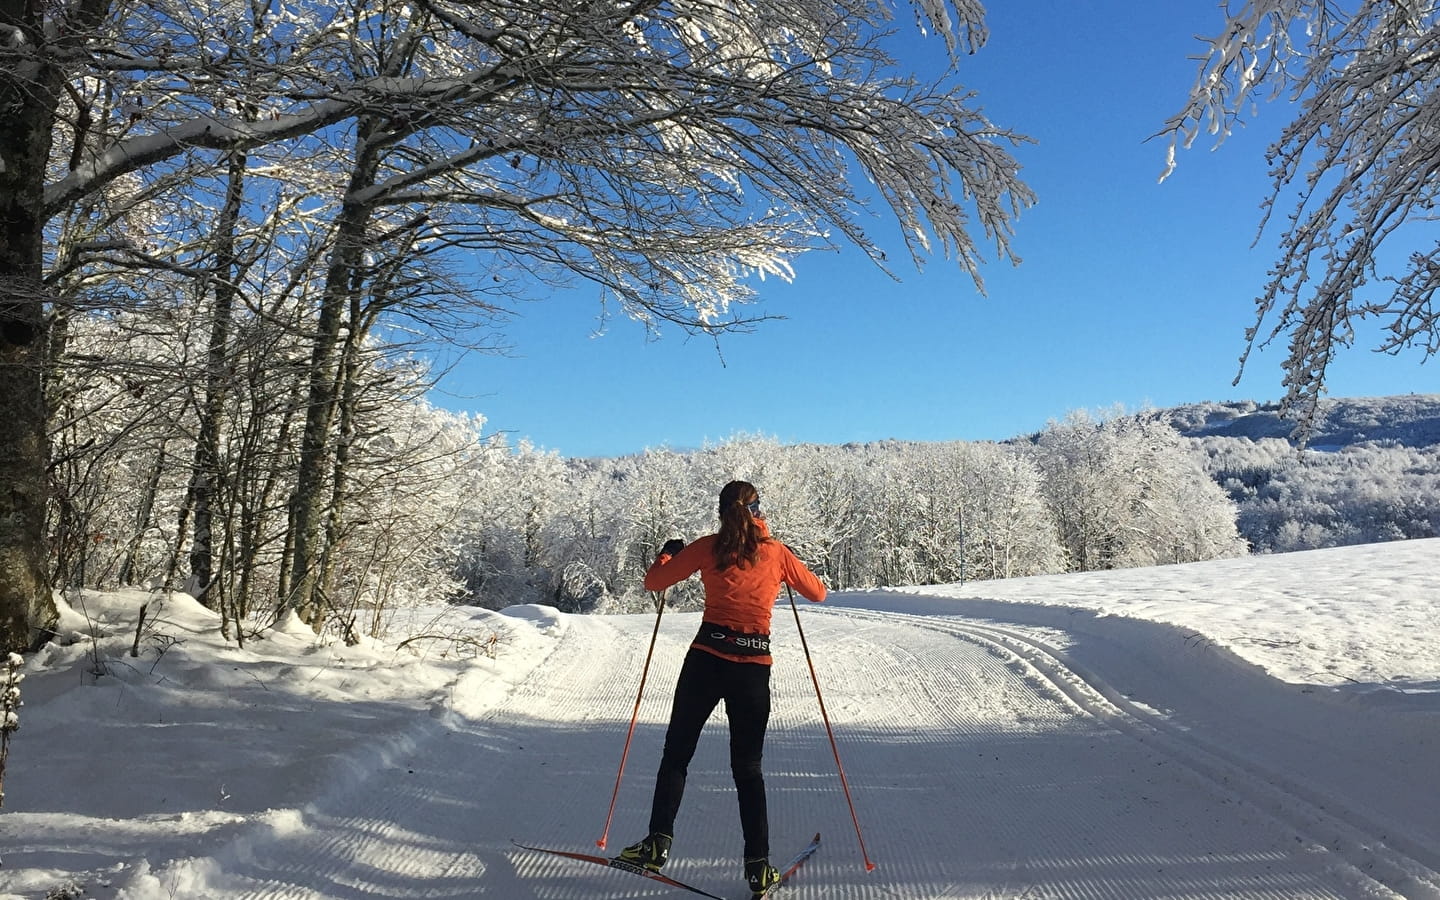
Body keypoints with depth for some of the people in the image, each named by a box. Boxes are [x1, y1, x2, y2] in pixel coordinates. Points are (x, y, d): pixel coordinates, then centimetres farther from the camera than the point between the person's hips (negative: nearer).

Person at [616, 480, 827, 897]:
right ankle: (758, 866, 10)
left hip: (706, 659, -1)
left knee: (676, 752, 14)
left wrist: (668, 551, 25)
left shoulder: (708, 547, 1)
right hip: (753, 667, 1)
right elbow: (818, 592, 17)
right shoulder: (776, 552, 4)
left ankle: (658, 842, 10)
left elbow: (654, 582, 6)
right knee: (748, 767, 12)